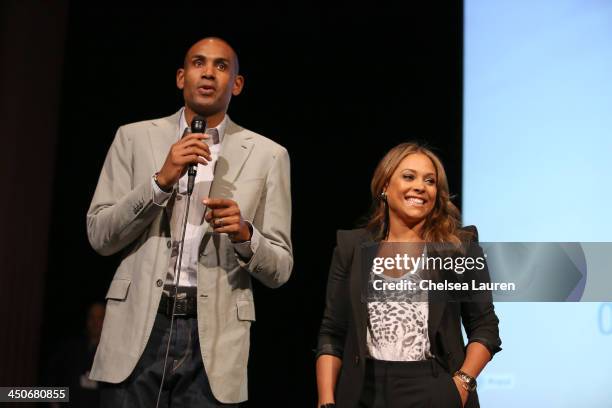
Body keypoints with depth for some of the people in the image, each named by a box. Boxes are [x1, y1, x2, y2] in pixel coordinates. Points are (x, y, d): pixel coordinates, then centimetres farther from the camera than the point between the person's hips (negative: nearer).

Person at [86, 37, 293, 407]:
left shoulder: (267, 154, 5)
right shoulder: (135, 138, 8)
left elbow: (280, 270, 5)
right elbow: (100, 236, 1)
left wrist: (244, 234, -16)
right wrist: (162, 179, -11)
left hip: (214, 335, 0)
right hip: (138, 326, 1)